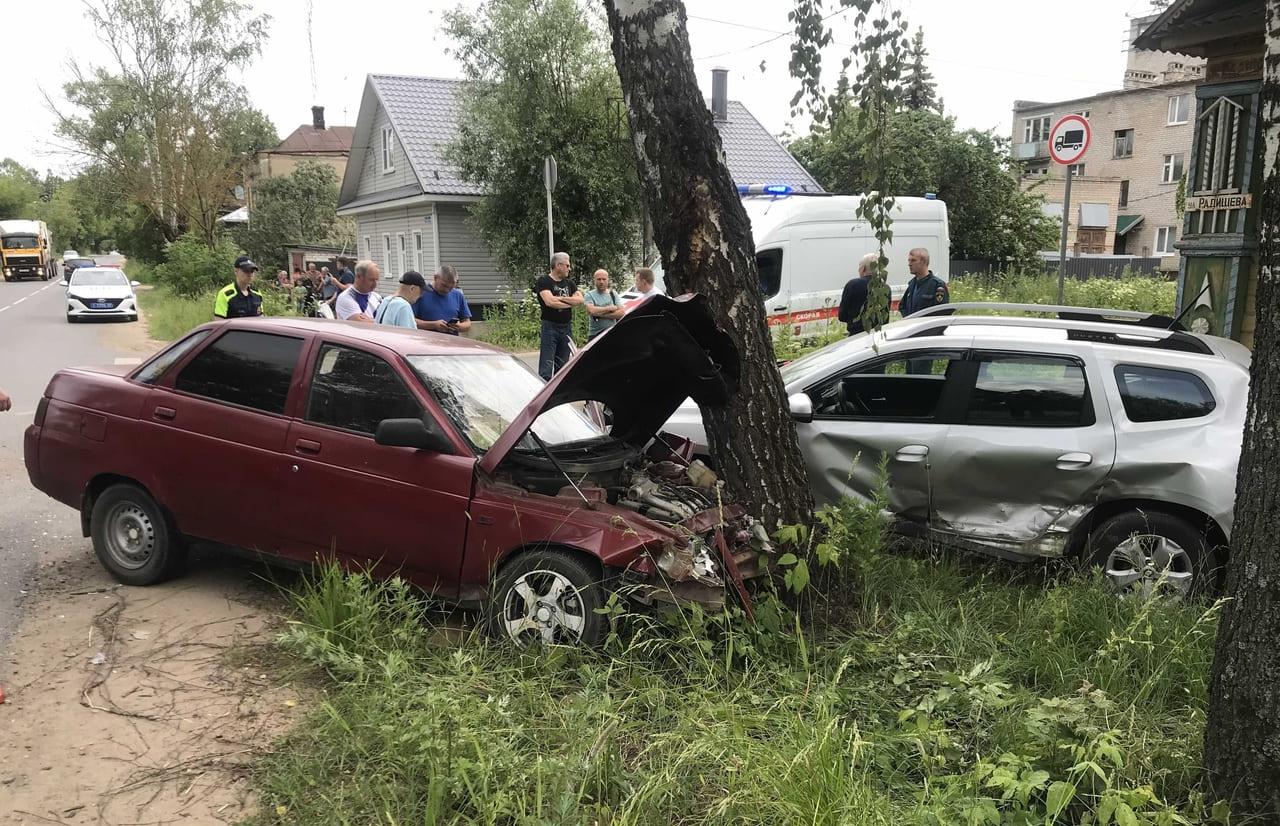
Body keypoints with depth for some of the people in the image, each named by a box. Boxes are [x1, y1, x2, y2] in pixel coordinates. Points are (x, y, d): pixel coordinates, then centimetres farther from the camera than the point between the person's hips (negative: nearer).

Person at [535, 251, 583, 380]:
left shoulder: (569, 283, 16)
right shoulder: (544, 281, -4)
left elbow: (580, 300, 1)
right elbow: (549, 301, -19)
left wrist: (560, 298, -11)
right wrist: (570, 302, -6)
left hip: (566, 327, 6)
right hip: (550, 327, -6)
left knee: (562, 365, 11)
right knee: (546, 366, -12)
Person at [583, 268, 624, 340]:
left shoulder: (613, 294, 8)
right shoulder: (589, 295, -1)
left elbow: (621, 313, -5)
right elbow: (591, 311, -21)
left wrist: (601, 314, -13)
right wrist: (610, 308, -9)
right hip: (595, 335, -2)